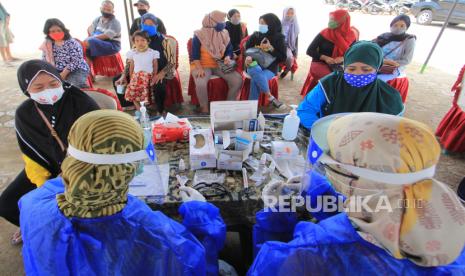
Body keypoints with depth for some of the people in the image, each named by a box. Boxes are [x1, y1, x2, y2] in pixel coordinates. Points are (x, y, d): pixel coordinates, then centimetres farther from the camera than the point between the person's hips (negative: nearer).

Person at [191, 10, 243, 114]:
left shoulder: (224, 34, 7)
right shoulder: (199, 35, -7)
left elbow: (229, 50, 14)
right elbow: (195, 55, -9)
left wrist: (227, 58, -9)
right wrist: (200, 69, -24)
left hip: (220, 65, 4)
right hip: (202, 65, -4)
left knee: (238, 79, -18)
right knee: (200, 84, -36)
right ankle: (204, 110, -14)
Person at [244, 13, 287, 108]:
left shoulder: (279, 38, 2)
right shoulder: (255, 36, 8)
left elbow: (283, 58, 0)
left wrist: (271, 49, -12)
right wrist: (249, 57, -16)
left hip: (270, 69, -2)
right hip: (254, 66, 2)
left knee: (255, 79, -34)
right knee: (255, 70, -36)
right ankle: (270, 97, -27)